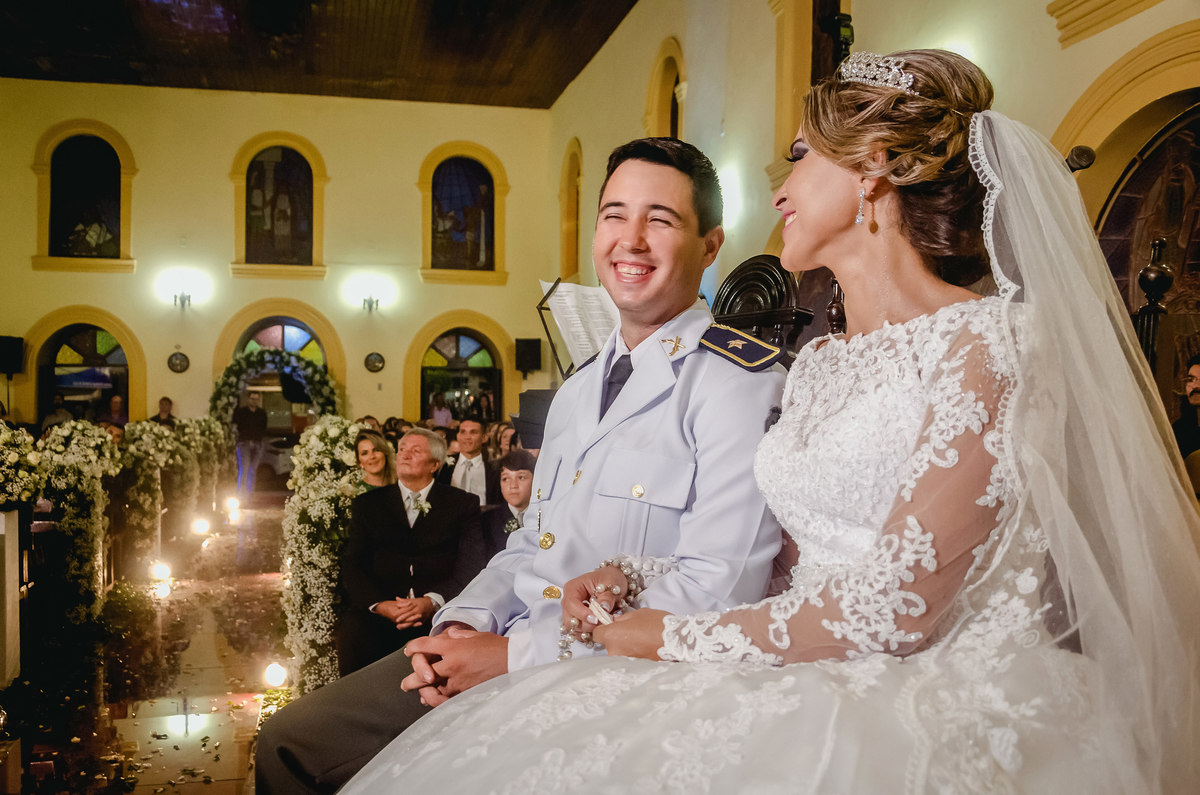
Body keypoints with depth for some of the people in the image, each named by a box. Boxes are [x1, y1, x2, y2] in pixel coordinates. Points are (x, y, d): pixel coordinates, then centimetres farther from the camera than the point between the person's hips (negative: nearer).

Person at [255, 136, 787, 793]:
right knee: (289, 742, 2)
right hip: (502, 648, 7)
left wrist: (515, 654, -17)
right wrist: (462, 624, 0)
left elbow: (718, 591, -19)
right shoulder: (578, 389, 18)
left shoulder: (742, 381, -10)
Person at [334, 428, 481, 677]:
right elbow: (352, 565, 8)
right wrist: (379, 604, -12)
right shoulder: (367, 504, 18)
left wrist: (432, 601, -16)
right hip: (380, 607, 1)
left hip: (440, 607, -1)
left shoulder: (462, 504, 13)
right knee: (352, 633, -31)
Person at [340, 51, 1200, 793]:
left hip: (950, 708, -6)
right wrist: (637, 578, 5)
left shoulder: (989, 343, -11)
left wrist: (678, 637, -10)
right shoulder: (815, 365, 13)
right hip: (822, 694, 6)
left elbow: (897, 605, -17)